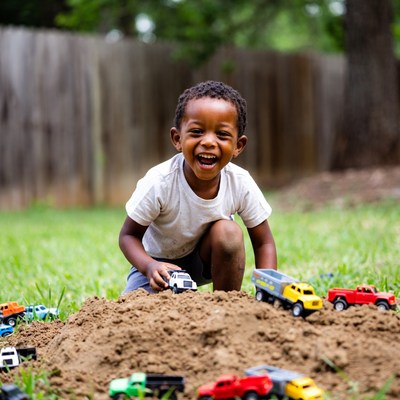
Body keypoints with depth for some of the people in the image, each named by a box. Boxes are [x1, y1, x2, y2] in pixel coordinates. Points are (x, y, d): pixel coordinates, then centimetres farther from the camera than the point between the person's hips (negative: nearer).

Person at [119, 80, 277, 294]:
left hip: (206, 259, 1)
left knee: (228, 231, -29)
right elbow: (129, 235, -19)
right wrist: (150, 267, -39)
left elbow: (263, 244, -12)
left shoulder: (241, 183, -25)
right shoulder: (159, 182, -31)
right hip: (159, 261, -1)